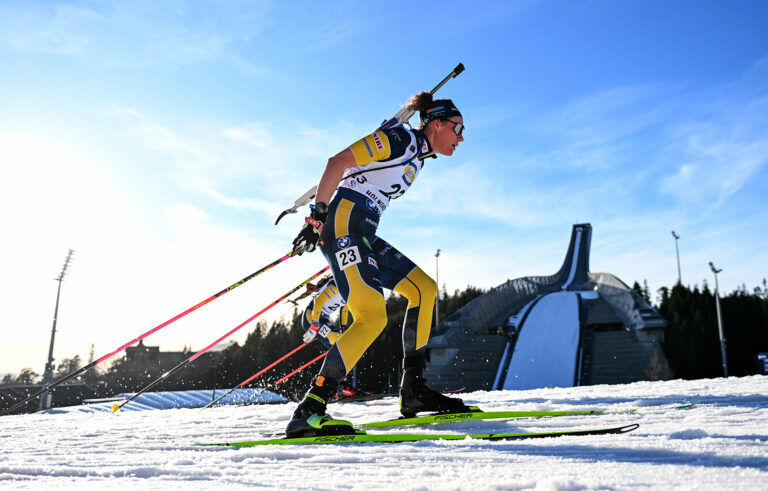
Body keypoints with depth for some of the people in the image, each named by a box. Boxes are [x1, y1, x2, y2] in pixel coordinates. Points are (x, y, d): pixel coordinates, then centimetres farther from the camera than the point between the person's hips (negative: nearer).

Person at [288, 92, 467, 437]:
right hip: (343, 224, -10)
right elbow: (338, 162, -12)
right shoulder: (399, 138, -4)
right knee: (372, 317, -23)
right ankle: (308, 411, -22)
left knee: (424, 289, 9)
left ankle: (413, 390, 9)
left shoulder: (416, 157, 23)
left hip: (362, 236, 10)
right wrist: (317, 214, -16)